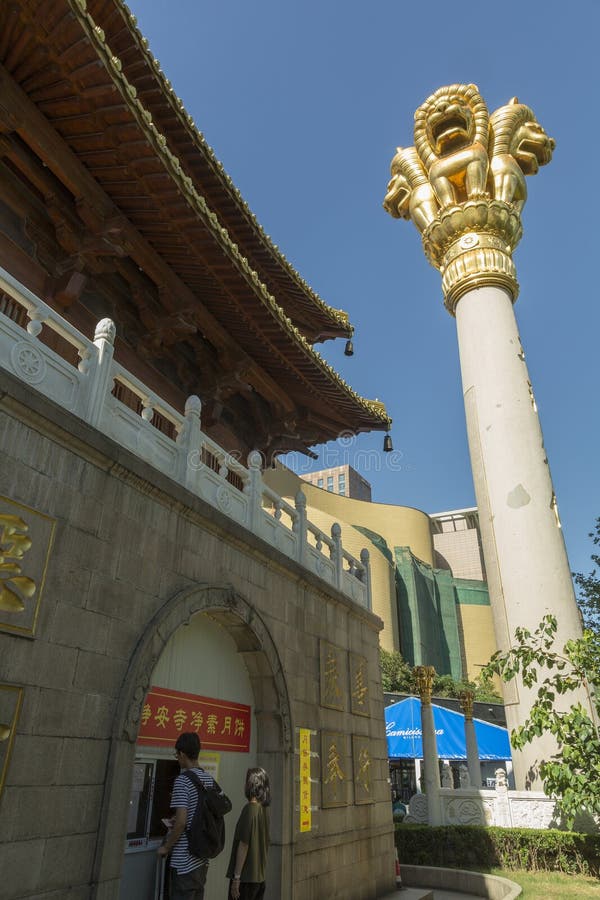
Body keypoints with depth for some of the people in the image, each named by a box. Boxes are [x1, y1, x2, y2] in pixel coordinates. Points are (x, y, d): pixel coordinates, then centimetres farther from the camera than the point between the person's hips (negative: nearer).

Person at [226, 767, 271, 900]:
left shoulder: (250, 809, -17)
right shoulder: (264, 809, 5)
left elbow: (244, 845, -17)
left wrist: (236, 878, -13)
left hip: (247, 877, -7)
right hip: (260, 875, 7)